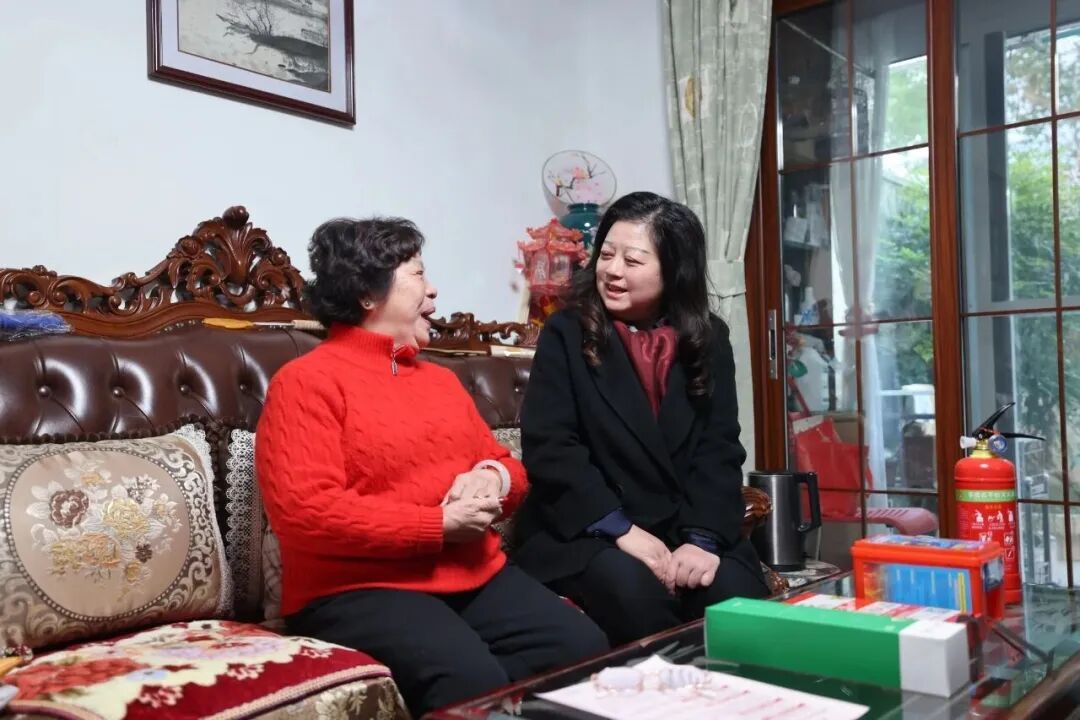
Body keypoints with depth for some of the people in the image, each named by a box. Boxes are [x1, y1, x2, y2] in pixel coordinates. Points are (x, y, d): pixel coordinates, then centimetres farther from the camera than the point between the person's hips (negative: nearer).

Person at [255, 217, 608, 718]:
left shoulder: (441, 379, 21)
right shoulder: (306, 382, -4)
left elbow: (508, 467, 25)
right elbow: (304, 511, -16)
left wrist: (492, 478, -1)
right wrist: (439, 524, -14)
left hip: (476, 576, 7)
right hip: (359, 590, -7)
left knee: (584, 648, -15)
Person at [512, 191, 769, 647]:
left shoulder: (708, 339, 7)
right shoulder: (566, 334, -3)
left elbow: (720, 448, 0)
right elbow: (548, 447, -11)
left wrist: (703, 538, -15)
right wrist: (622, 530, -18)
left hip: (686, 530, 3)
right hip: (587, 532, -3)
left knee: (738, 595, -23)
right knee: (635, 593, -31)